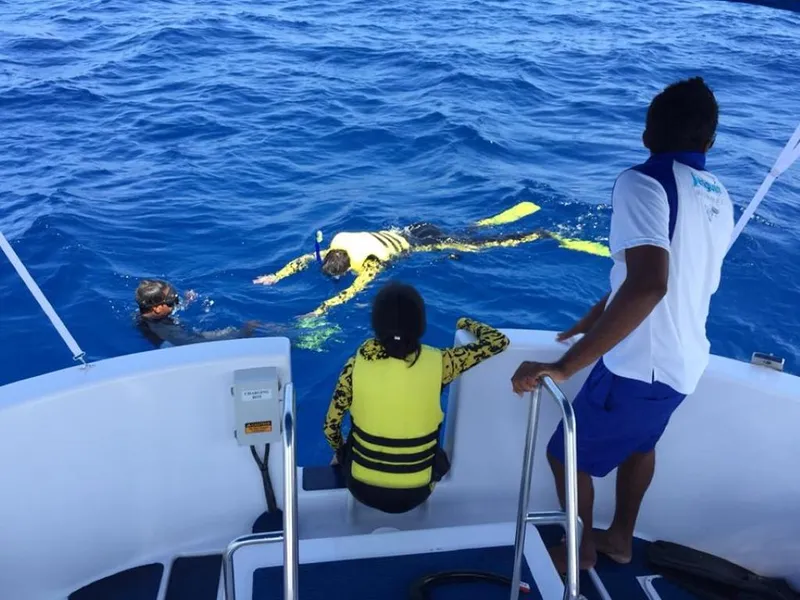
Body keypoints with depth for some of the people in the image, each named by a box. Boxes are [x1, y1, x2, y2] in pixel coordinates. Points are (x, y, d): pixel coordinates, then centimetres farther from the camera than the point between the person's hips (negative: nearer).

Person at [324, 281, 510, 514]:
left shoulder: (357, 363, -17)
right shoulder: (438, 363, -19)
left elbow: (331, 425, -7)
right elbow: (498, 342, -7)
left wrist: (340, 452, 15)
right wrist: (466, 323, 12)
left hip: (363, 489, 0)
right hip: (414, 495, 0)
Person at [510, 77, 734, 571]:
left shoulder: (644, 181, -21)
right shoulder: (719, 200, 5)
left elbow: (647, 284, -37)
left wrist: (565, 366, -37)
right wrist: (597, 315, 28)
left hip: (640, 366, -8)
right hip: (685, 364, 8)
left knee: (567, 454, 15)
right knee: (639, 441, 33)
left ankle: (581, 548, 37)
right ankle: (621, 538, 50)